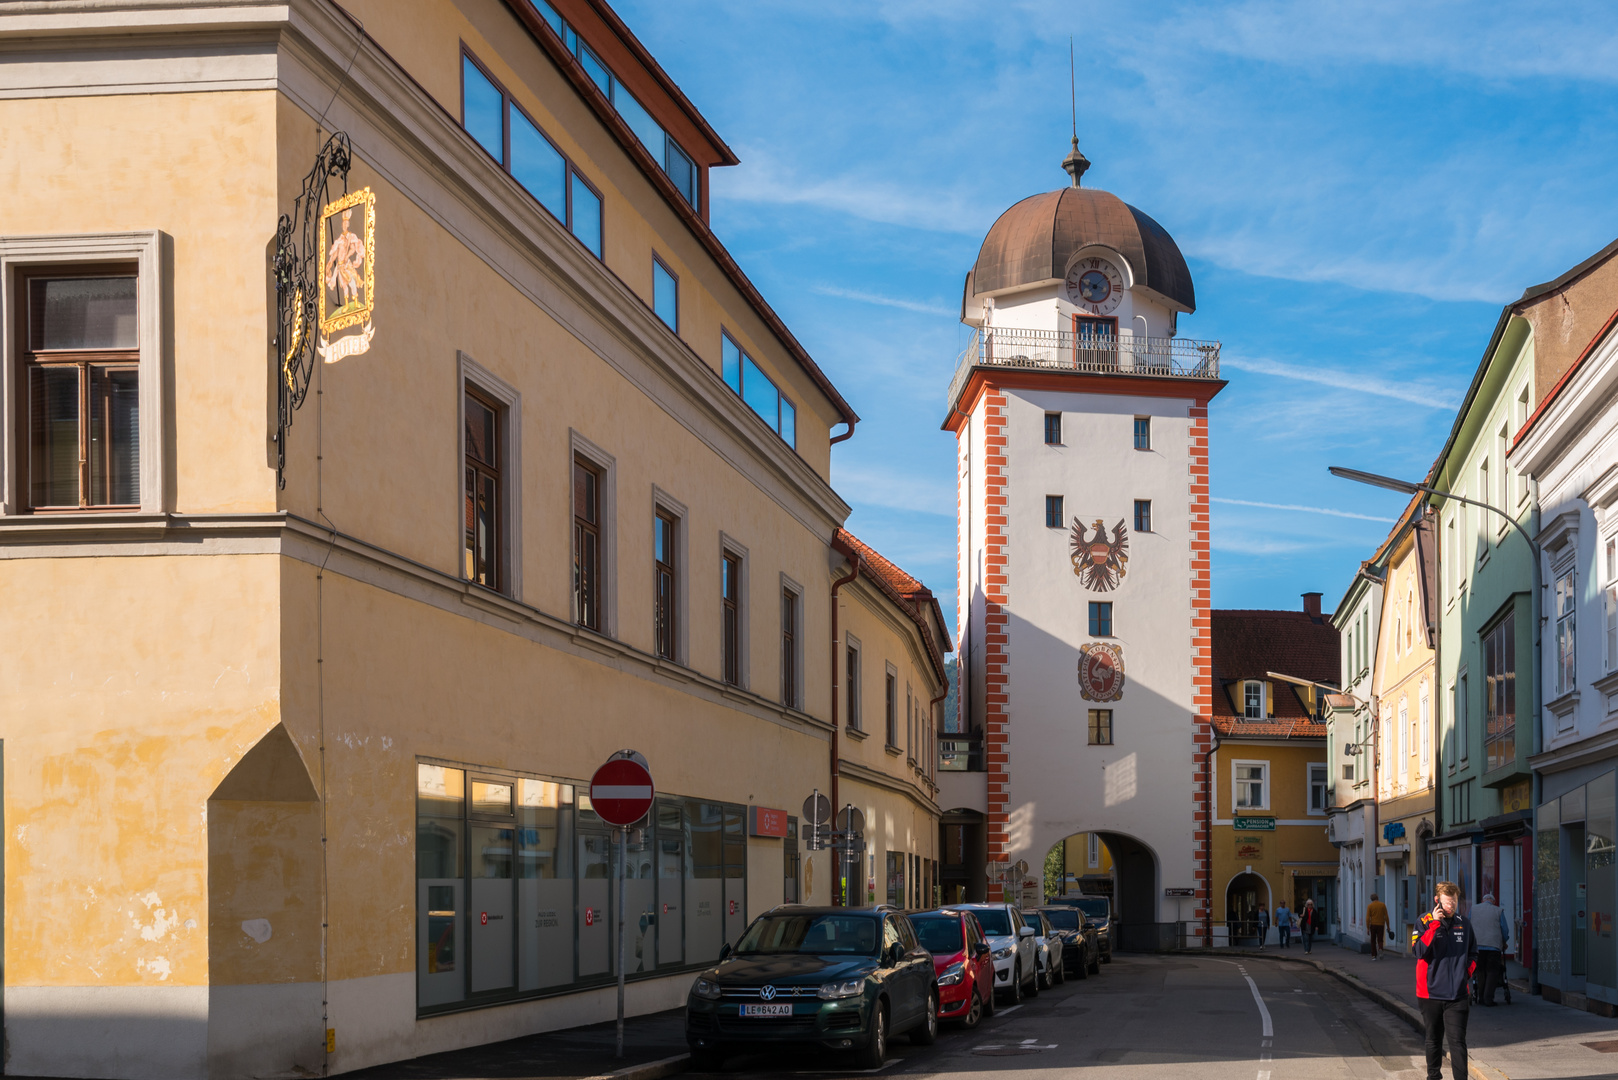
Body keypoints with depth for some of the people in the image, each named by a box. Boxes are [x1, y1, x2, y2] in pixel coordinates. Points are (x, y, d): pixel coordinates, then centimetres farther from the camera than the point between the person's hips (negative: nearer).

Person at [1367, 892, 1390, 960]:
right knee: (1380, 940, 5)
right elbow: (1386, 916, -1)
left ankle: (1374, 955, 12)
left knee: (1373, 941, 13)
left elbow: (1367, 918, -7)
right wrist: (1388, 927, 5)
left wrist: (1367, 928, -4)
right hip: (1381, 925, 0)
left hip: (1373, 925, 0)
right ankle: (1380, 950, -25)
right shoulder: (1383, 905, 1)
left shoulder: (1370, 906, -2)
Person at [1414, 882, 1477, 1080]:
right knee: (1433, 1040, 14)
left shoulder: (1463, 923, 6)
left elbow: (1473, 953, 19)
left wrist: (1467, 971, 3)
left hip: (1457, 995, 1)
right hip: (1431, 992, -1)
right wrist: (1435, 924, -22)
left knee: (1457, 1041, -7)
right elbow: (1420, 950, -19)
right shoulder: (1425, 922, -3)